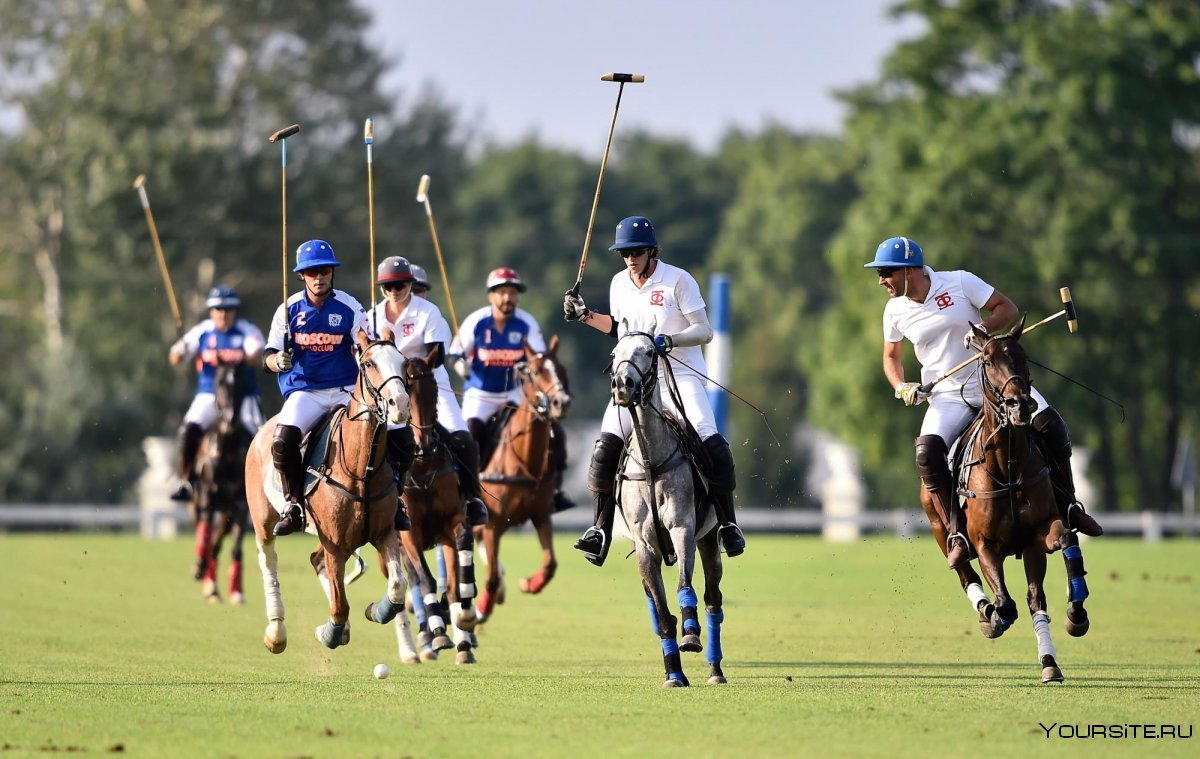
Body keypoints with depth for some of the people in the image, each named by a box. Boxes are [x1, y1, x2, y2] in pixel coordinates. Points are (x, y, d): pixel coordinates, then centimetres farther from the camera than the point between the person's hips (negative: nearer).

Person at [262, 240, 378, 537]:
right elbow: (269, 358, 3)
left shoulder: (349, 308, 2)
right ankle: (293, 505, -13)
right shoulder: (289, 309, 4)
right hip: (304, 392, 0)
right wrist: (279, 362, -20)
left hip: (346, 390, 0)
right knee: (283, 440, -28)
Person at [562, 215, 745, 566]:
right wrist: (585, 316, 9)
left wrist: (668, 341, -26)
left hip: (681, 375, -4)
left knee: (712, 444, -21)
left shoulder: (678, 280, -9)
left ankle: (728, 524, -7)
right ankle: (601, 530, -4)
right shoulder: (619, 284, 7)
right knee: (605, 446, -12)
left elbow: (704, 332, -11)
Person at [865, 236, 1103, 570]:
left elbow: (1007, 307, -5)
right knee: (927, 452, -27)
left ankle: (1068, 508, 0)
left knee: (1050, 425, -19)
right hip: (948, 397, 1)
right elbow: (891, 356, 16)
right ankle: (957, 533, -19)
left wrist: (984, 327, -25)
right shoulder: (895, 311, 0)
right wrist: (901, 388, -4)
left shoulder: (960, 282, -9)